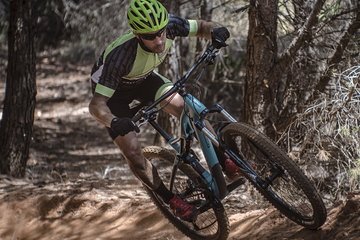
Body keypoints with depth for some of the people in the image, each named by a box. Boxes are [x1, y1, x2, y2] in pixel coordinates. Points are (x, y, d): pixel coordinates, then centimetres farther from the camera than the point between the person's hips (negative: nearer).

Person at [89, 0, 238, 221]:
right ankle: (172, 200, 7)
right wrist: (114, 122, -63)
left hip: (144, 78, 4)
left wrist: (215, 31, -35)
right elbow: (97, 105, -42)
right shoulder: (121, 55, -44)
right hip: (113, 91, -4)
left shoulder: (170, 25, -31)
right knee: (133, 153, -12)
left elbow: (200, 27, -11)